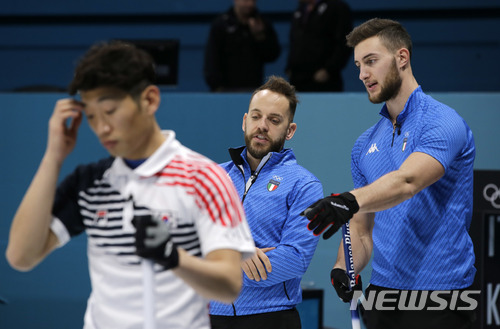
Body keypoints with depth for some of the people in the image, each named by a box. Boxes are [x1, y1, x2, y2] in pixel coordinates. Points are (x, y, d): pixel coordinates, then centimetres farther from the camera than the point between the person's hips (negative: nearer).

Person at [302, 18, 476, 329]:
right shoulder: (365, 145, 14)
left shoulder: (443, 122, -9)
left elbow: (408, 181, -27)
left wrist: (351, 200, -44)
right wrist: (344, 269, -4)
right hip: (383, 294, 7)